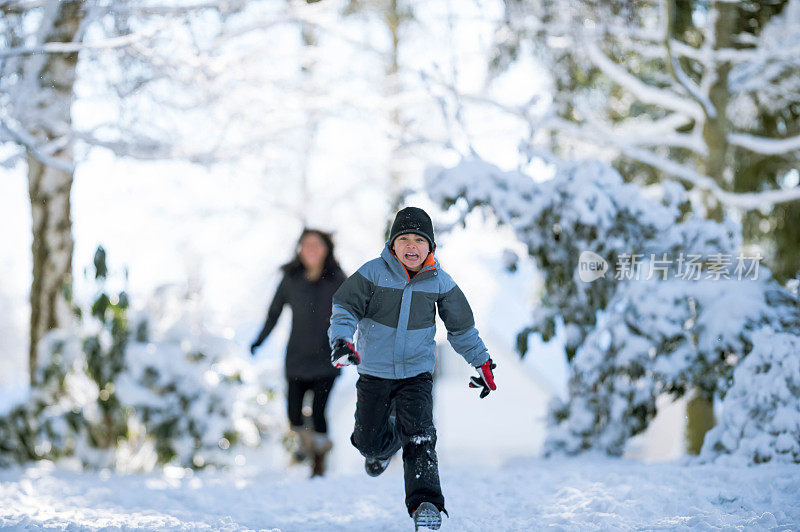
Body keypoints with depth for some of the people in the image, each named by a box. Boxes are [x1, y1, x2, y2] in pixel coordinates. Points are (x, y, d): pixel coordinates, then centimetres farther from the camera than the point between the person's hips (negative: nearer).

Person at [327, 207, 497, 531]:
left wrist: (483, 363, 15)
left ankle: (425, 503, -22)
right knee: (369, 441, 9)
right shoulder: (373, 273, -10)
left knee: (419, 434, -20)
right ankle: (383, 446, 45)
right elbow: (345, 308, -9)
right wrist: (341, 340, -29)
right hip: (374, 371, 1)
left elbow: (461, 327, 10)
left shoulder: (439, 282, -4)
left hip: (417, 372, 0)